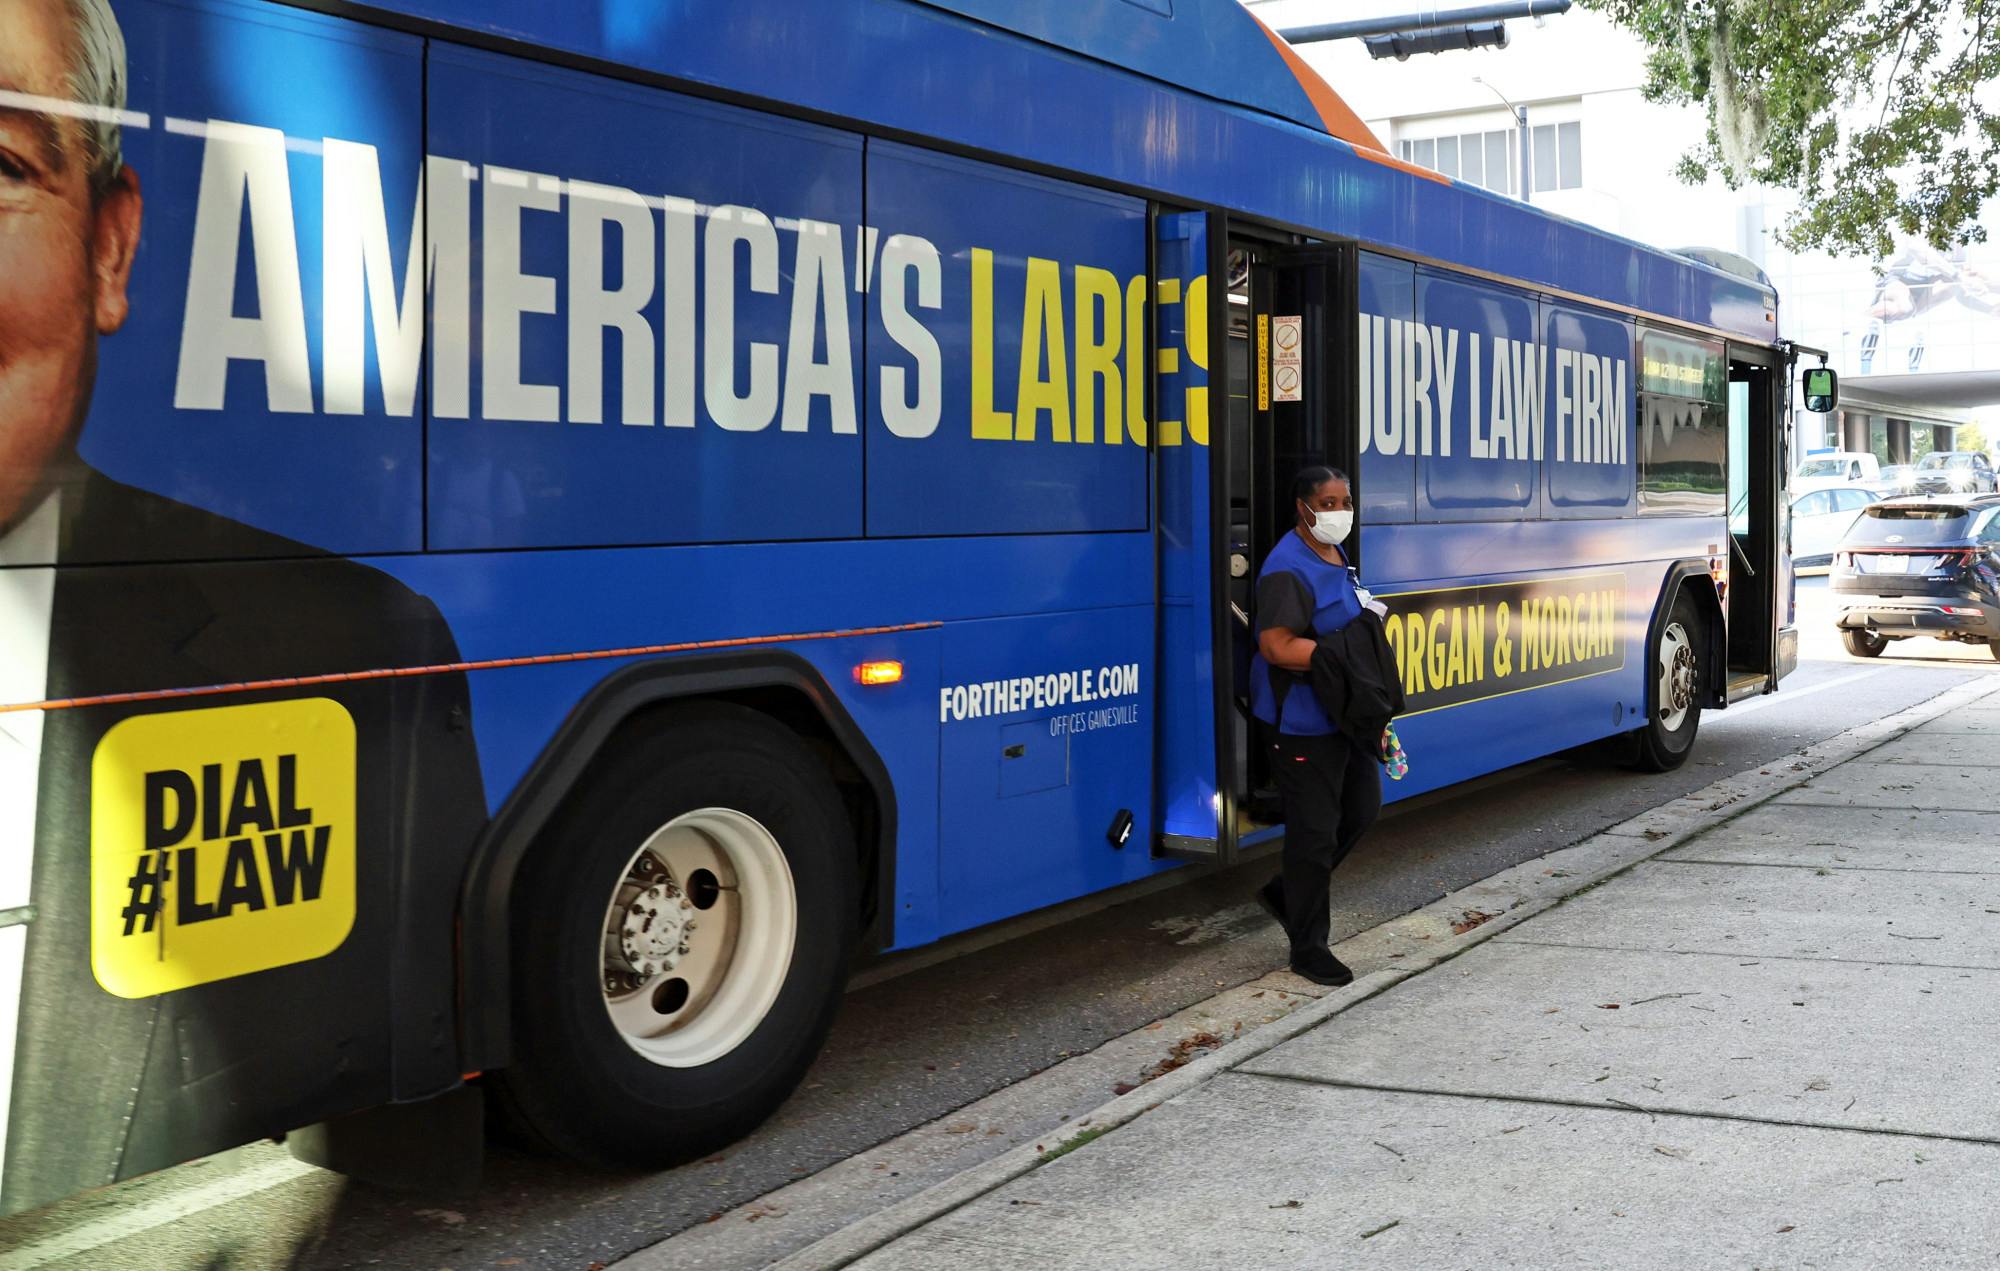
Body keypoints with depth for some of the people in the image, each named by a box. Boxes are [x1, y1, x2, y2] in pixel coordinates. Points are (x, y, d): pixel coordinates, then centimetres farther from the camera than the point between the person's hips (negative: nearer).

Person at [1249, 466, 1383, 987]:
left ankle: (1285, 892, 33)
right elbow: (1277, 647, -27)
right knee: (1315, 830, -2)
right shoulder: (1288, 569, -19)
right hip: (1302, 721, -10)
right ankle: (1308, 948, 11)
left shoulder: (1336, 556, 12)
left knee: (1363, 809, 18)